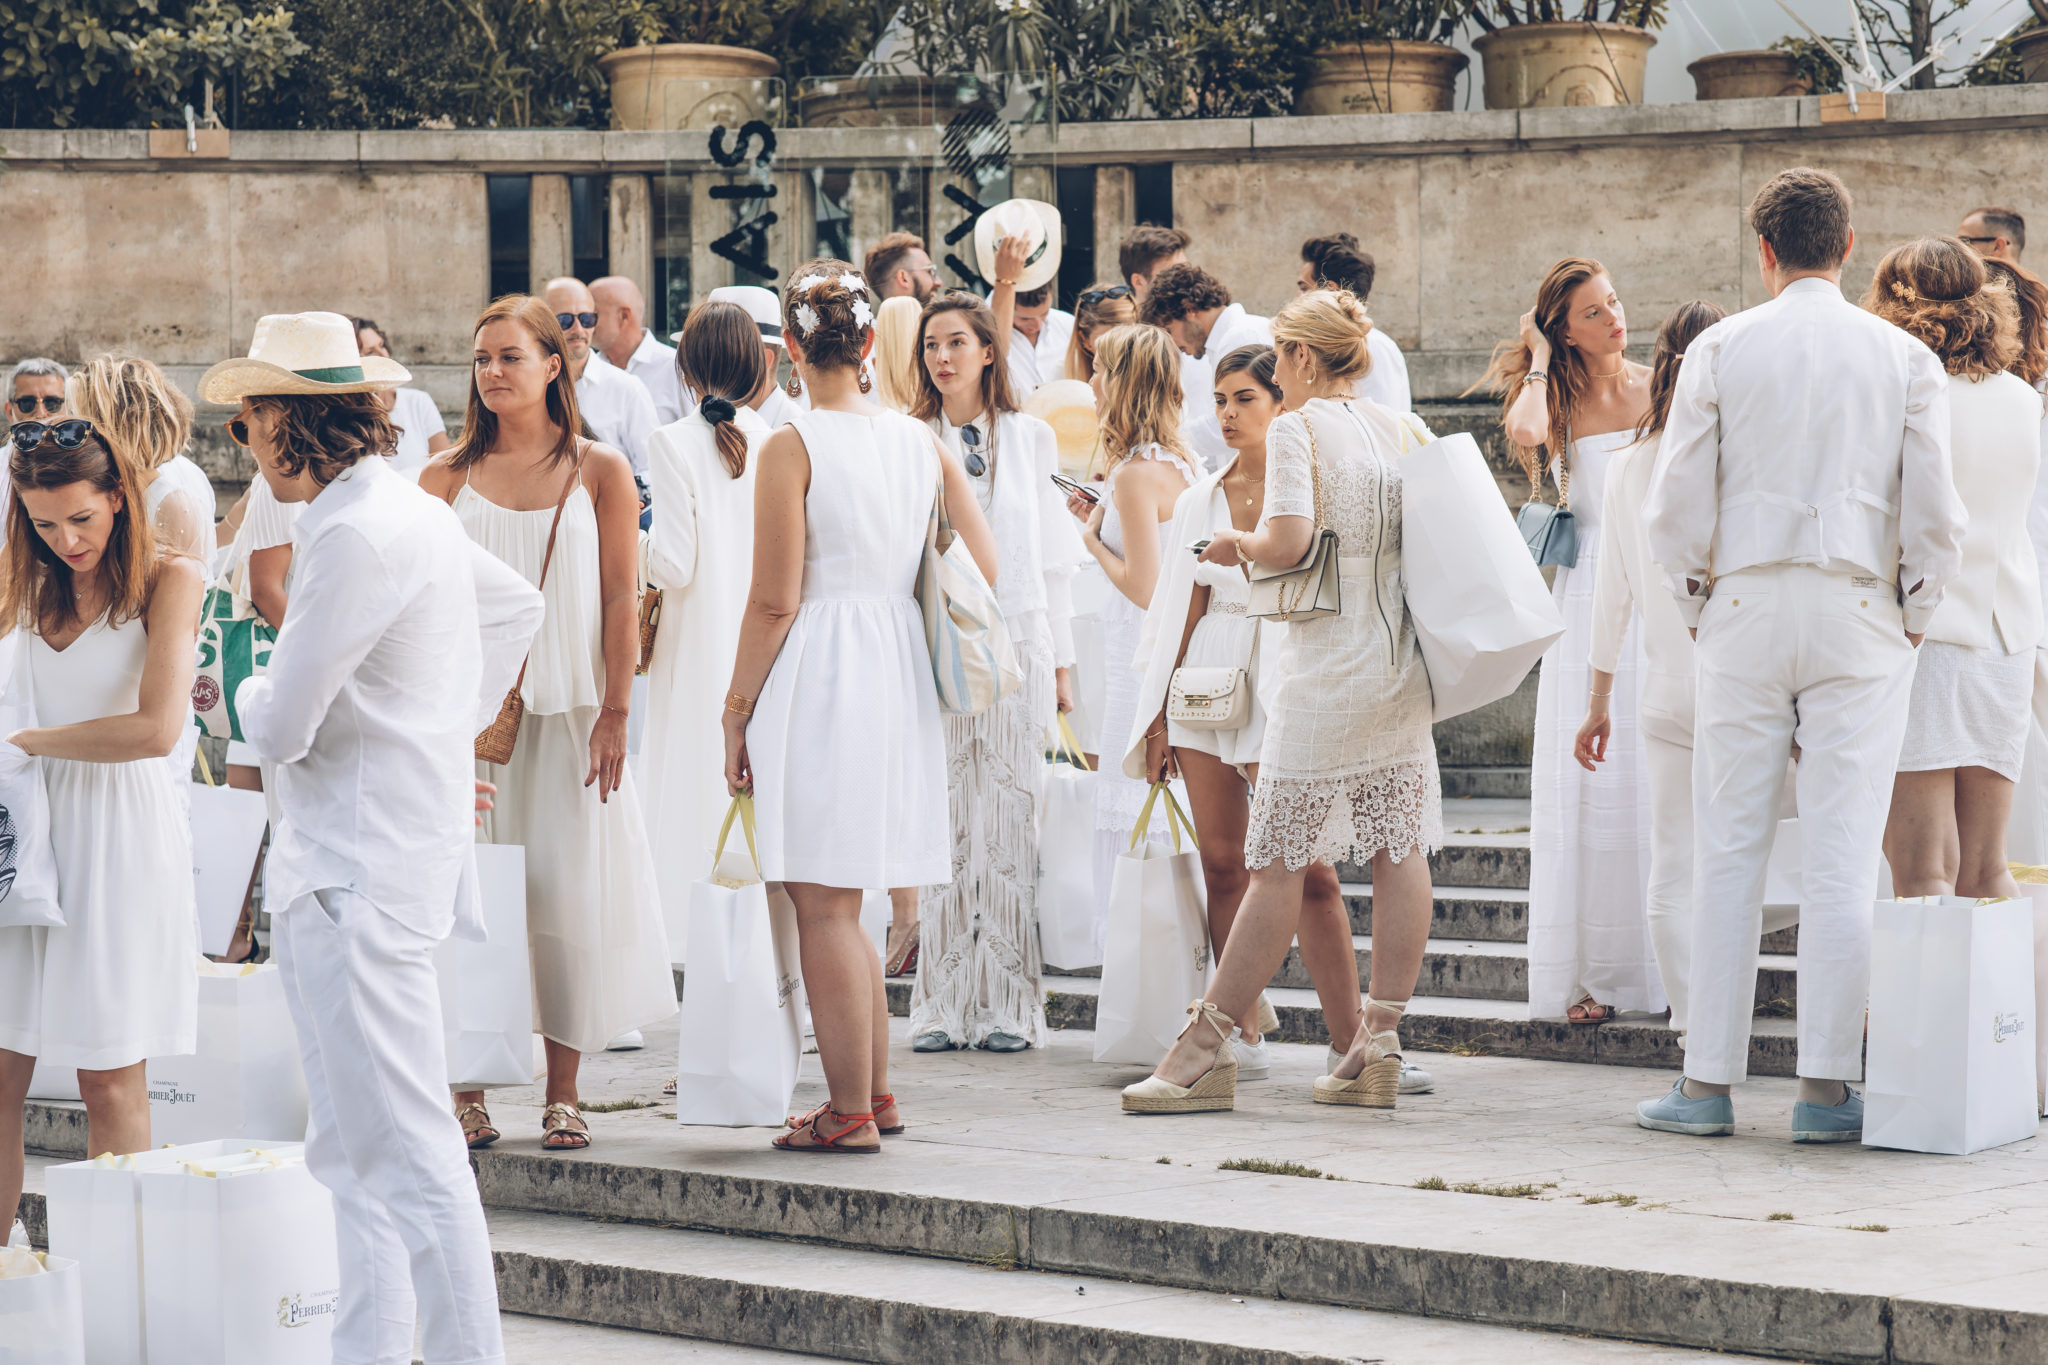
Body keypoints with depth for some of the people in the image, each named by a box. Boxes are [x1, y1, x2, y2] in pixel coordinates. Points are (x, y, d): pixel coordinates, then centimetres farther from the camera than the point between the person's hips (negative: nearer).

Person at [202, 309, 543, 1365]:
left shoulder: (356, 535, -17)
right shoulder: (412, 512, 14)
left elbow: (280, 728, -16)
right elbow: (515, 605, 33)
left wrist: (252, 690, 7)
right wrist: (453, 726, 29)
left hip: (361, 877, -10)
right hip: (334, 871, 10)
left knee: (407, 1151, -10)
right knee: (351, 1156, 14)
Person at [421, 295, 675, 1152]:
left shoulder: (599, 471, 4)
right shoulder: (448, 477, 6)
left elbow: (621, 599, 1)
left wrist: (615, 713, -6)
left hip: (568, 712, -1)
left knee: (567, 893, 0)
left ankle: (562, 1097, 8)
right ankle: (465, 1088, 5)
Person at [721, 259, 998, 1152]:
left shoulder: (791, 449, -10)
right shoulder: (920, 441, 7)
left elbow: (773, 601, -12)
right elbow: (985, 572, 8)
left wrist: (737, 706, -4)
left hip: (815, 676, -7)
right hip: (897, 673, 7)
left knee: (822, 905, 0)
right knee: (839, 905, 18)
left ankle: (850, 1112, 1)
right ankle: (873, 1092, 23)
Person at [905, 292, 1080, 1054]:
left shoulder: (1030, 438, 10)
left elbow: (1052, 556, 12)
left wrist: (1062, 662, 8)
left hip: (1014, 642, 0)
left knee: (1008, 822, -2)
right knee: (940, 823, -2)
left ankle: (1006, 1005, 1)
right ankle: (942, 1005, 3)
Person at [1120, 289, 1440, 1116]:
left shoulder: (1296, 428, -10)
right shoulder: (1406, 430, 9)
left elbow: (1288, 541, -20)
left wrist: (1236, 543, -1)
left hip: (1327, 666, -7)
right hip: (1405, 660, 7)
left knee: (1277, 862, -3)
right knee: (1399, 849, 6)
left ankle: (1207, 1049, 2)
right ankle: (1379, 1047, 8)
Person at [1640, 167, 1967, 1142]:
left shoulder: (1720, 350, 1)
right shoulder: (1904, 359, 2)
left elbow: (1674, 509, -1)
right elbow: (1935, 520, -1)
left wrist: (1697, 610, 13)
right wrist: (1911, 621, 12)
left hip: (1744, 612, 0)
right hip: (1860, 617, 0)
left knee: (1728, 853, 4)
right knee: (1842, 858, 0)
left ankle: (1708, 1084, 4)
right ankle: (1826, 1089, -1)